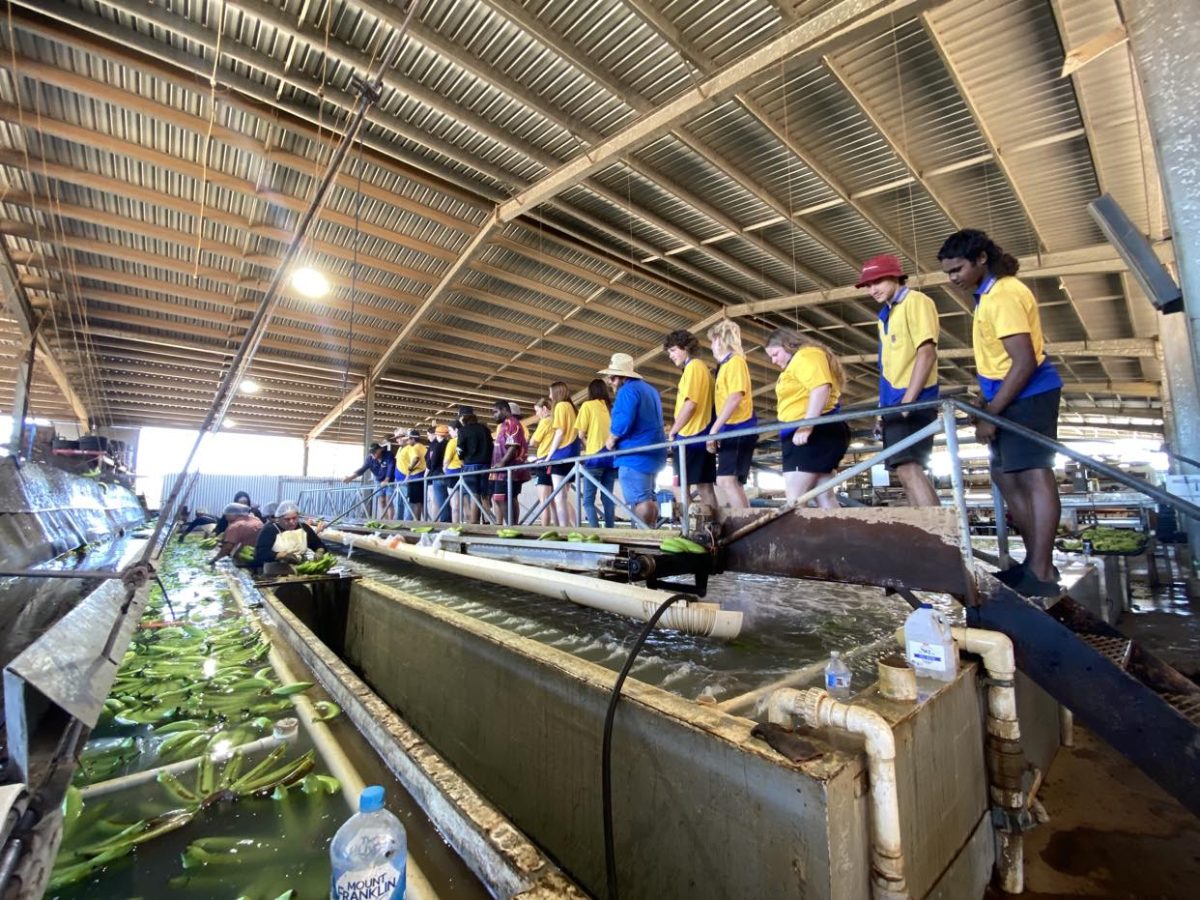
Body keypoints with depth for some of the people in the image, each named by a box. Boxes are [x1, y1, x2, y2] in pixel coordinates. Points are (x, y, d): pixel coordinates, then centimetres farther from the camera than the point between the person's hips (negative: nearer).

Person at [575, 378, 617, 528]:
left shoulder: (588, 405, 3)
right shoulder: (612, 407, 13)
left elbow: (581, 434, 1)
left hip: (595, 456, -4)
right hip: (612, 456, 5)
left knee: (588, 500, -1)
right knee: (607, 498, 9)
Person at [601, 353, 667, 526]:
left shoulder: (628, 390, -10)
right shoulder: (650, 389, 21)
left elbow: (623, 421, -22)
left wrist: (612, 440, -5)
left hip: (635, 454, -10)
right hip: (653, 452, 10)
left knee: (639, 499, -10)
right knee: (648, 498, 12)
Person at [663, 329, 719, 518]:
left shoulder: (693, 366, -8)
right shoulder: (700, 368, 21)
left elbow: (690, 403, -17)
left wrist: (672, 432, -9)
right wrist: (675, 428, 14)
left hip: (690, 436, -9)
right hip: (701, 435, 9)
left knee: (680, 488, -6)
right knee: (704, 486, 8)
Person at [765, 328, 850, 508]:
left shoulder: (806, 355, -4)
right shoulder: (798, 362, 27)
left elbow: (821, 388, -19)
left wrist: (806, 426, -25)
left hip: (814, 432, -11)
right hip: (816, 433, 11)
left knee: (794, 497, -15)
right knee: (824, 495, 8)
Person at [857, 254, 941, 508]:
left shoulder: (916, 301, -1)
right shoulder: (887, 315, 23)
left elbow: (927, 353, -12)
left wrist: (907, 401, -19)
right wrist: (884, 408, 16)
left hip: (913, 402, -9)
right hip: (895, 403, 9)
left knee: (908, 467, -20)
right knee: (906, 470, 5)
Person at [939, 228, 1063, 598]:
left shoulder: (1004, 295, -17)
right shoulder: (990, 292, 14)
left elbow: (1024, 363, -23)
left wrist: (990, 413, -21)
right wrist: (989, 407, 20)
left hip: (1028, 395, -10)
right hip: (1011, 396, 10)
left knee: (1034, 475, -9)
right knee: (1006, 477, 11)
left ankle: (1042, 572, -5)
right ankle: (1035, 560, 19)